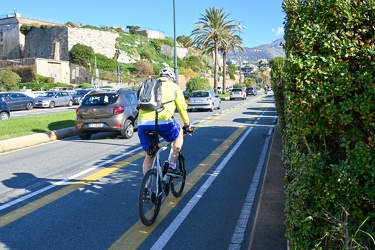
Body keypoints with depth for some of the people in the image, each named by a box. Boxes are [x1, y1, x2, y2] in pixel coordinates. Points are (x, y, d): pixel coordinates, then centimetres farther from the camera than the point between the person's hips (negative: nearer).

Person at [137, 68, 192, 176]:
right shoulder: (173, 87, 20)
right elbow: (182, 108, 23)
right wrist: (187, 125, 37)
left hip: (142, 123, 4)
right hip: (162, 120, -3)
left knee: (148, 156, 20)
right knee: (179, 133, 28)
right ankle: (172, 167, 22)